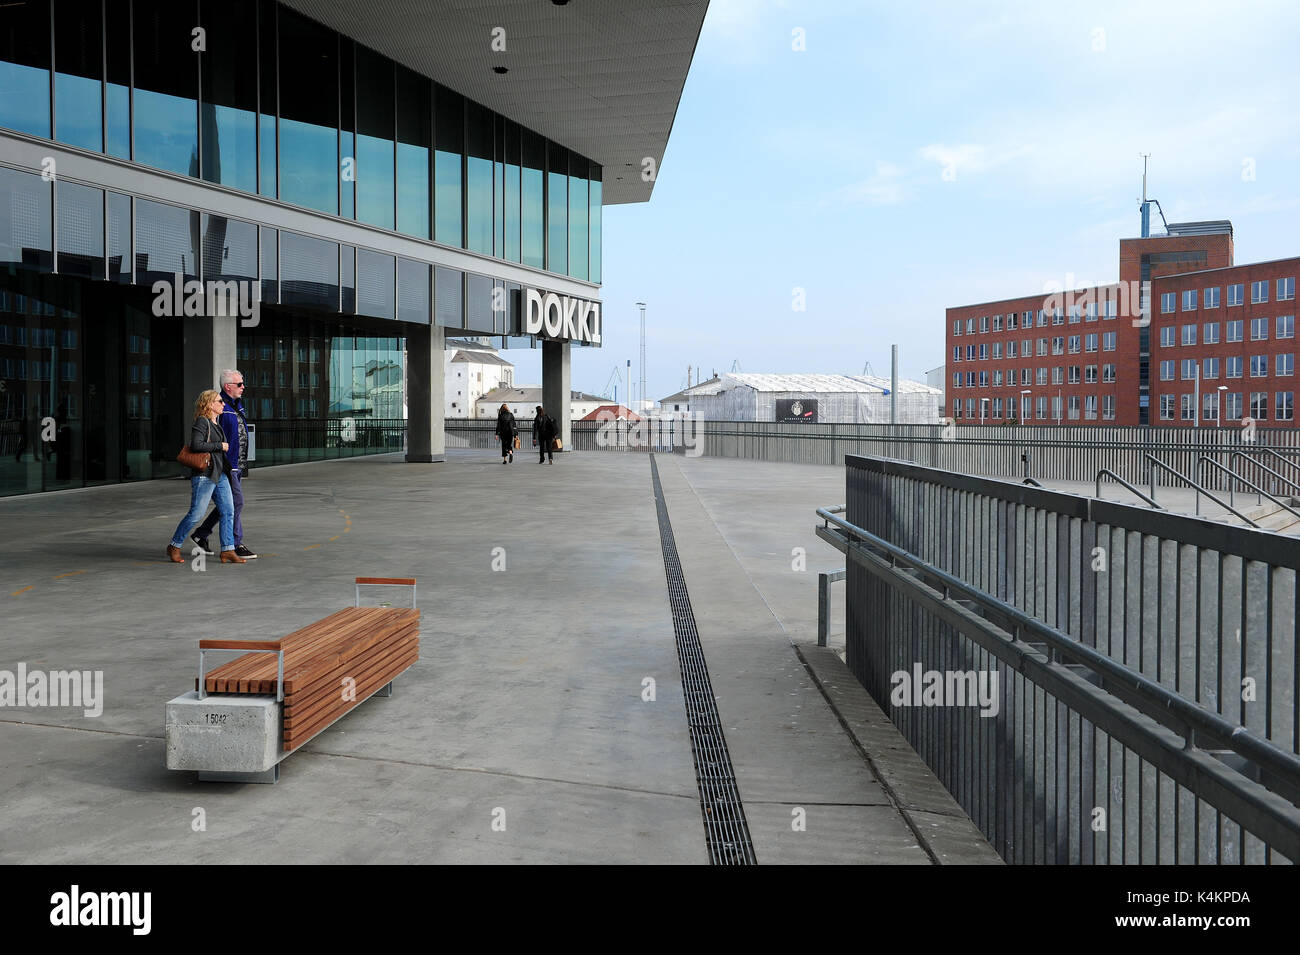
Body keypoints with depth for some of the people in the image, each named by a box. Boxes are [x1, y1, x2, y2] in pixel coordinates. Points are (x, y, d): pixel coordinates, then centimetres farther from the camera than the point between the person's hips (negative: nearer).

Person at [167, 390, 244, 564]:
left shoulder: (215, 424, 18)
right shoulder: (202, 422, -9)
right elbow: (196, 445, -21)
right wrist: (220, 446, -15)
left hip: (220, 475, 9)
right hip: (205, 475, -9)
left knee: (228, 512, 0)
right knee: (195, 513, -4)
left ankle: (227, 551, 1)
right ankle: (174, 547, 11)